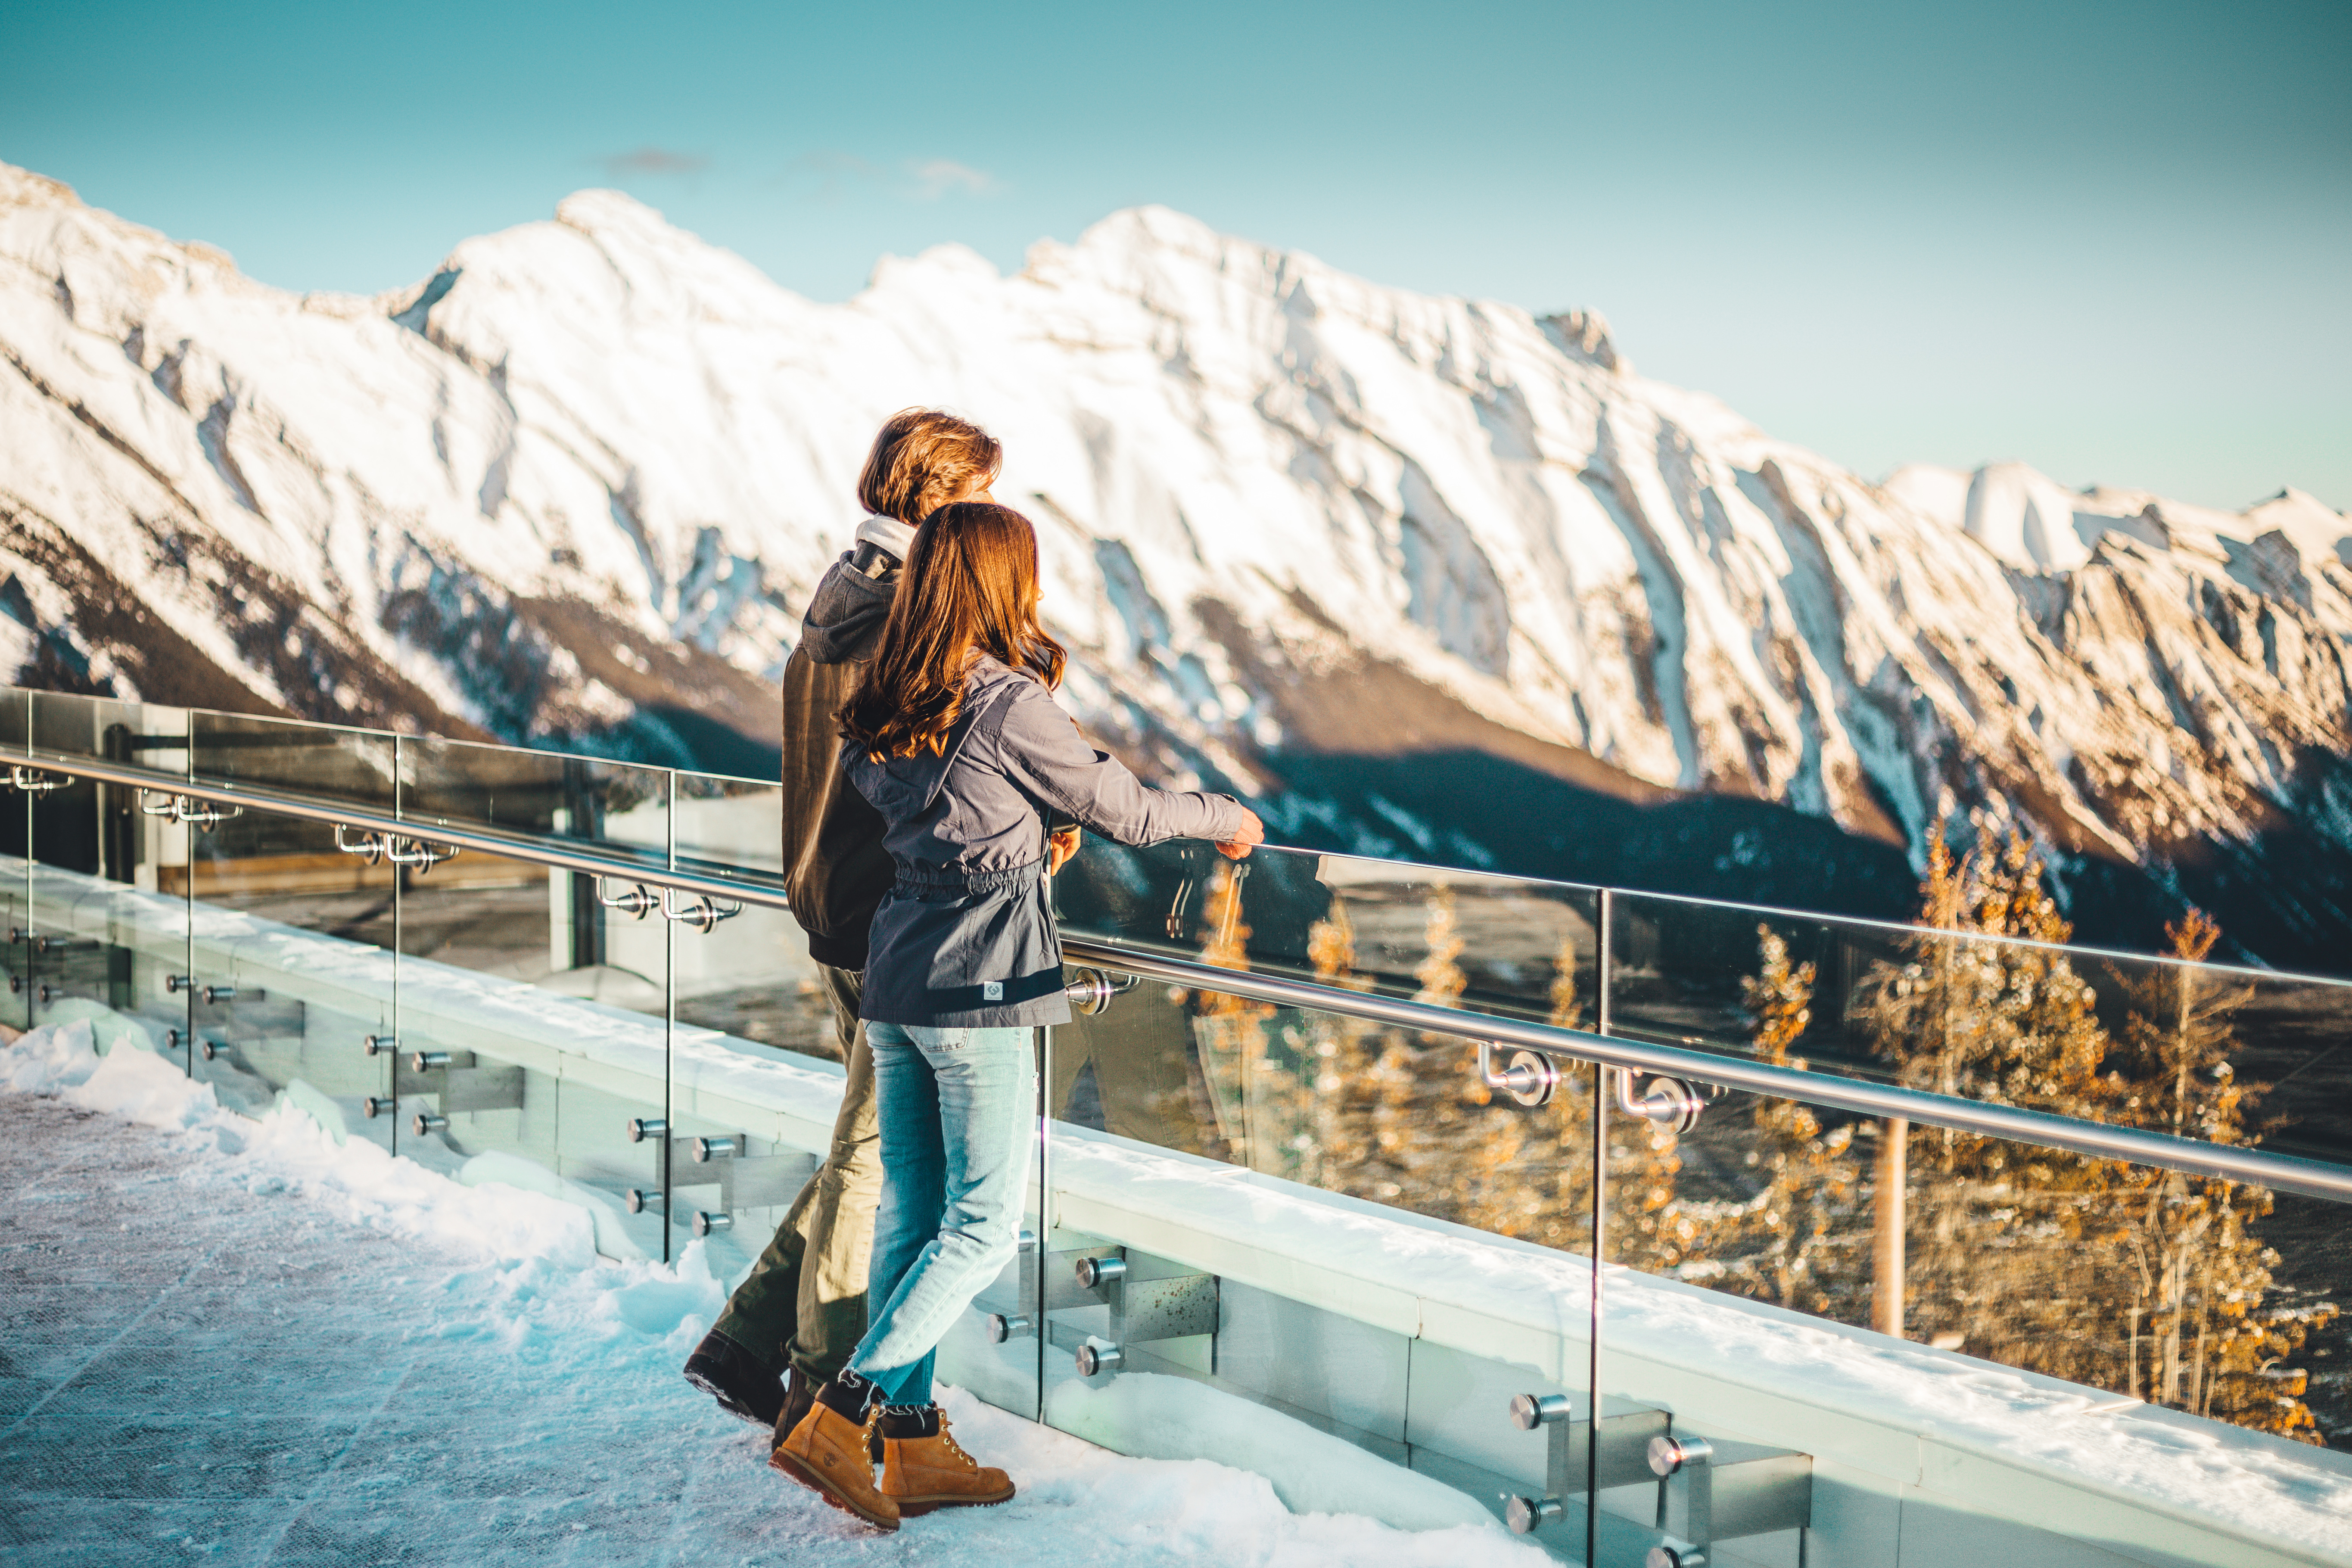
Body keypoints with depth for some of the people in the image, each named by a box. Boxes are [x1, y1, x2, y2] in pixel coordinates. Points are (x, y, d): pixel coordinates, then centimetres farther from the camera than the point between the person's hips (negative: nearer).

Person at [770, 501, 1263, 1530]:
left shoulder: (880, 715, 7)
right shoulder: (1009, 704, -13)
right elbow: (1120, 810, -4)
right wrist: (1226, 819, 14)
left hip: (892, 980, 8)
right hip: (975, 988, -8)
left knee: (909, 1214, 11)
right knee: (982, 1224, 1)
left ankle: (913, 1446, 16)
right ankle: (842, 1418, -7)